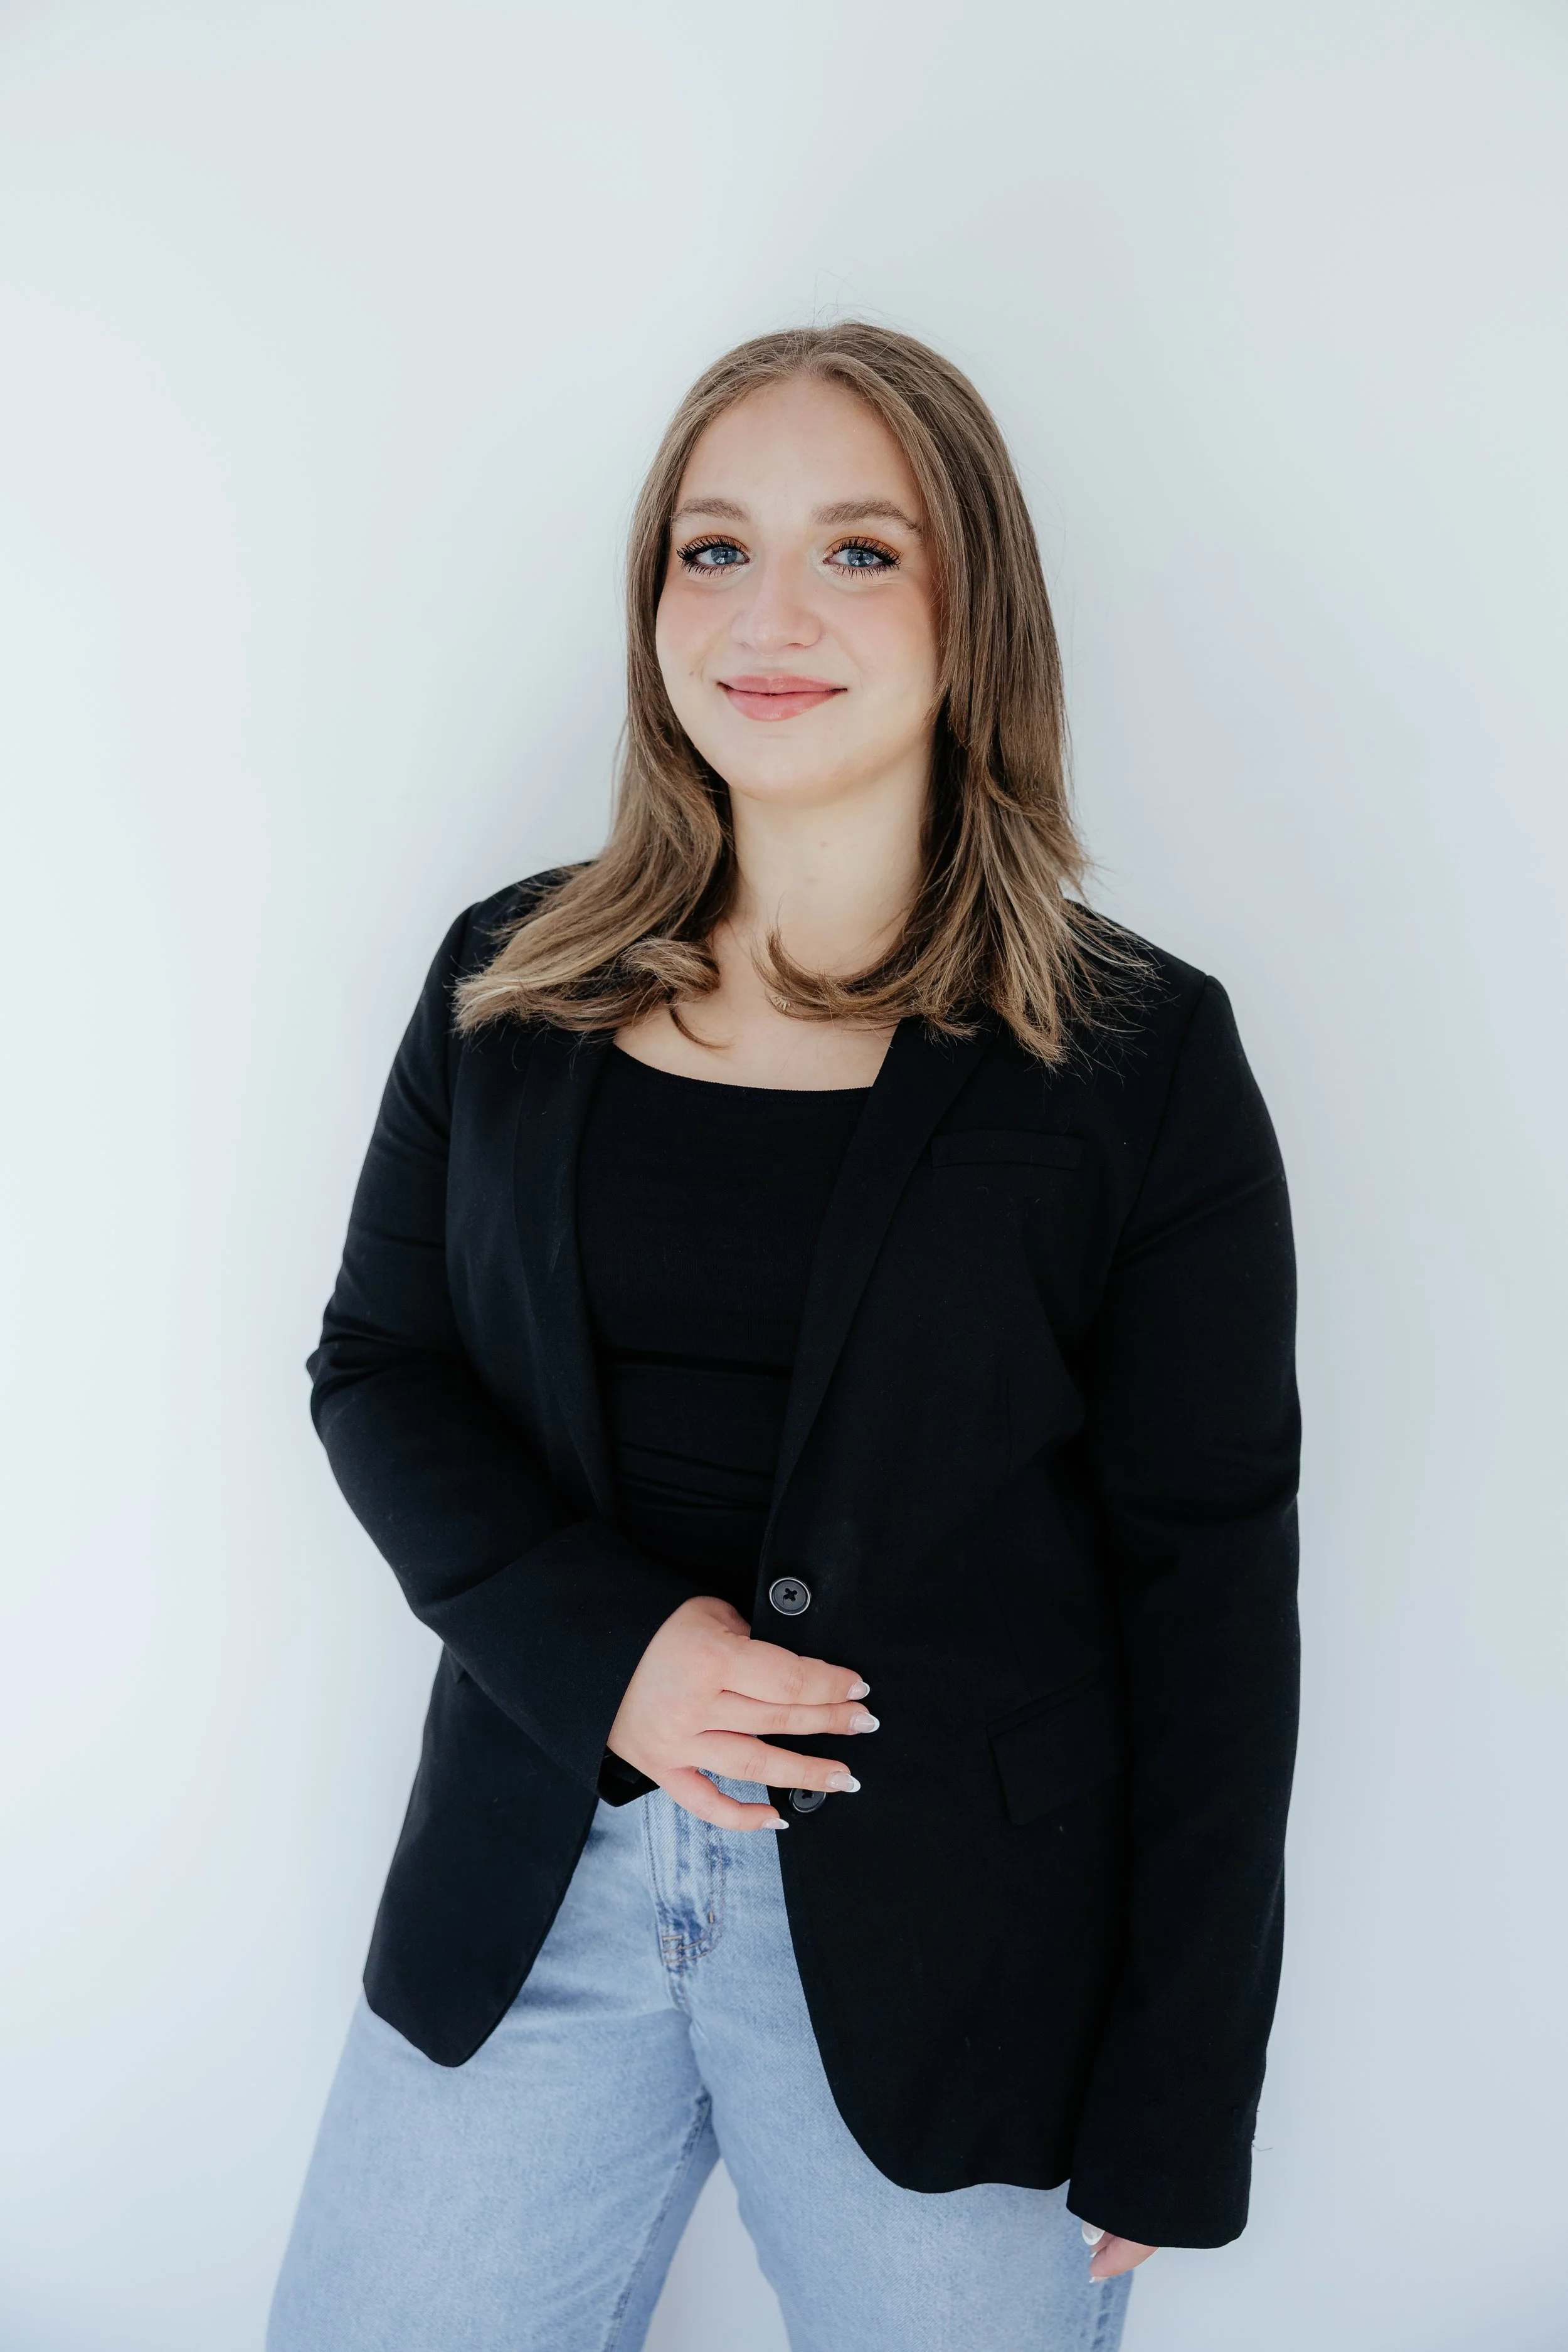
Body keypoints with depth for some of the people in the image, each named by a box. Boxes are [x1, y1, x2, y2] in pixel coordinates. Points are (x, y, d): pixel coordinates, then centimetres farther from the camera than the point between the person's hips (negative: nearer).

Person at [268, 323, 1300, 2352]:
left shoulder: (1140, 1056, -7)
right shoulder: (508, 985, 2)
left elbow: (1213, 1588, -5)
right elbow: (379, 1366, 6)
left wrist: (1172, 2113, -5)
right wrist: (601, 1644, -13)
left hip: (957, 1947, -2)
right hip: (539, 1881, 3)